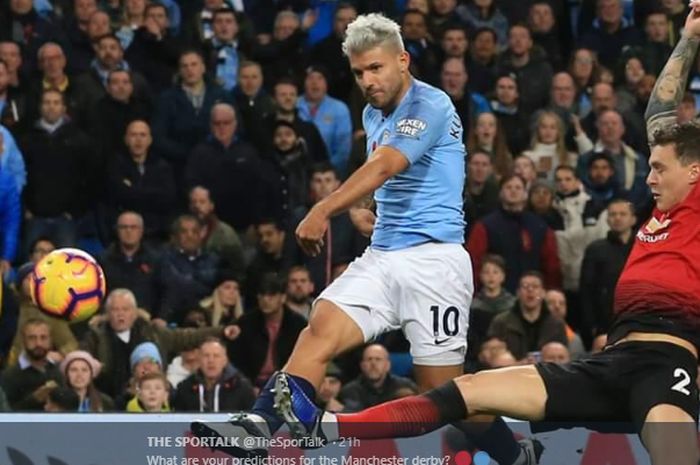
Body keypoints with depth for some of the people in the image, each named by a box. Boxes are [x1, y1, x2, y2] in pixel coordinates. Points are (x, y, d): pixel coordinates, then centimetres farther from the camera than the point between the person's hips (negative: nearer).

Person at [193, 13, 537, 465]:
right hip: (382, 257, 7)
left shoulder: (431, 106, -12)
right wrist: (378, 213, 15)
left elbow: (384, 167, -26)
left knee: (441, 391, -2)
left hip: (434, 257, -7)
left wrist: (323, 212, -35)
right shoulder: (373, 115, 15)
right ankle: (258, 424, -33)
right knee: (321, 330, -18)